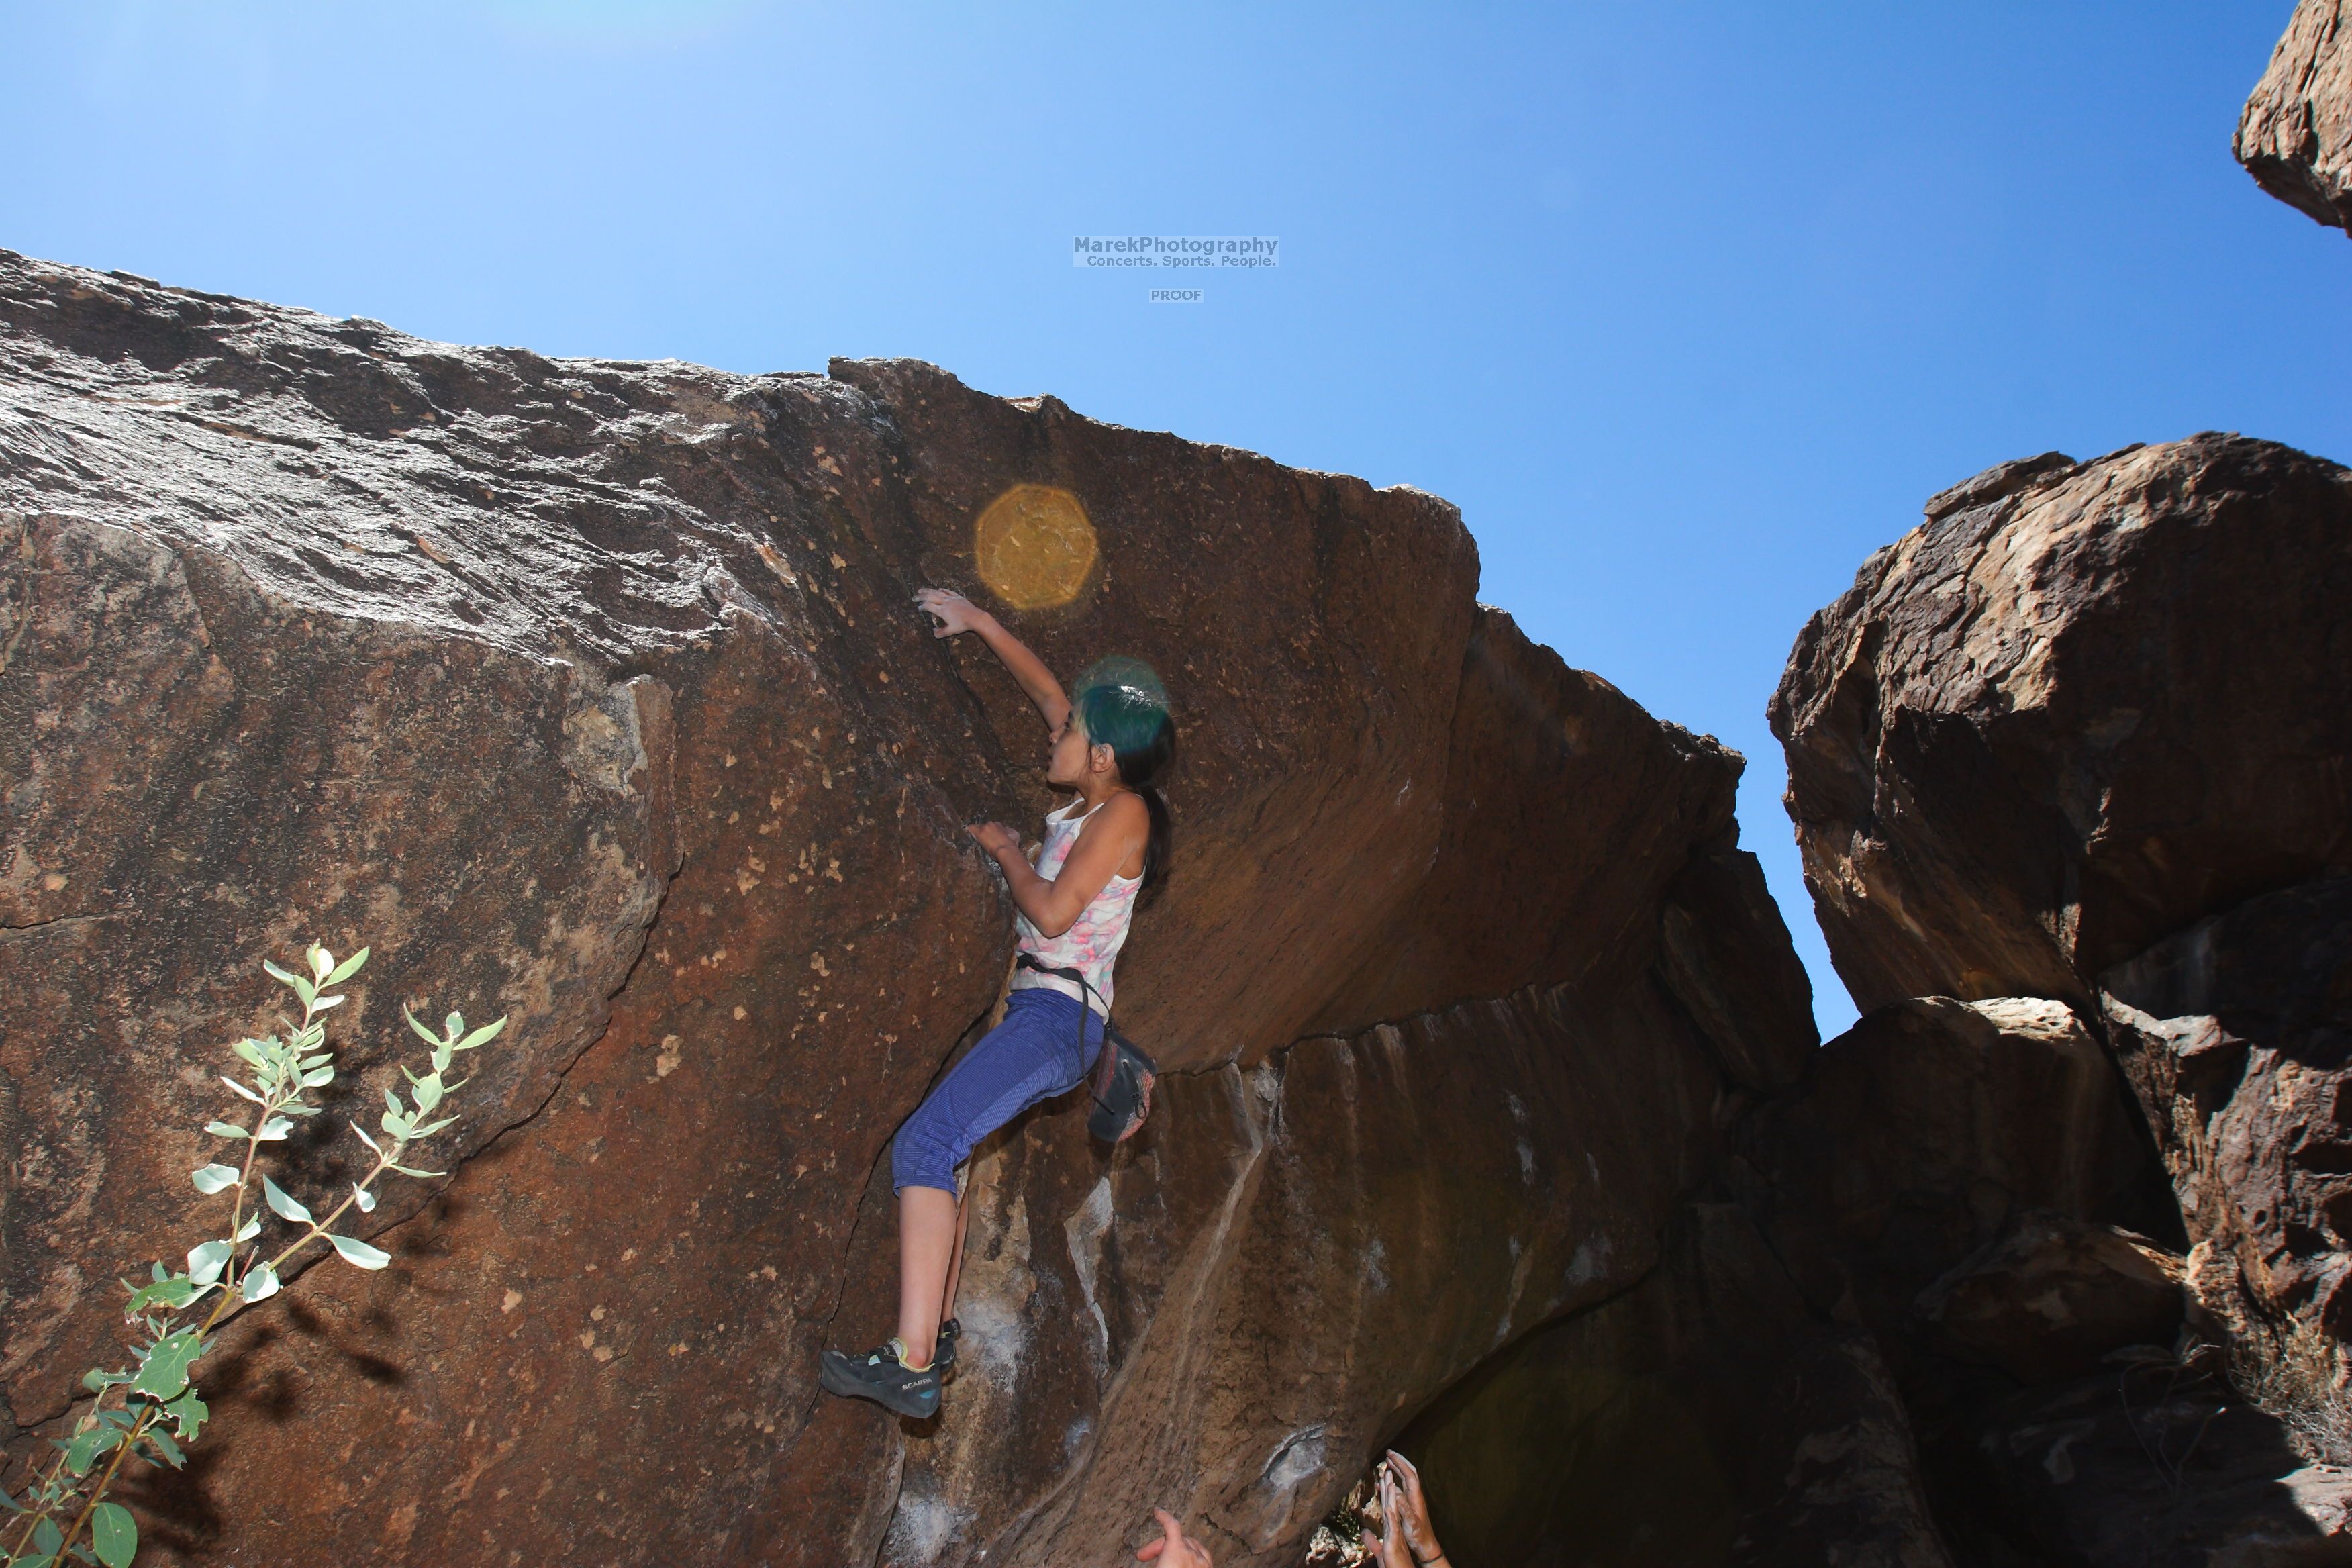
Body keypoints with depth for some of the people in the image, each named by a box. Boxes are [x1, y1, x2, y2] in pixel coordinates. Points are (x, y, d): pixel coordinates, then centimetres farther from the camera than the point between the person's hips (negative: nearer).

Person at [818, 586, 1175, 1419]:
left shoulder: (1124, 812, -10)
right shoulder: (1093, 803, 14)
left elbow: (1053, 913, -19)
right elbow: (1048, 691, 26)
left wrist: (1005, 849, -3)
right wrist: (979, 622, 27)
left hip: (1058, 1014, -10)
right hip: (1035, 1008, 10)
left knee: (924, 1144, -23)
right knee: (943, 1146, 20)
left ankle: (913, 1365, -28)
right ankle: (938, 1331, 30)